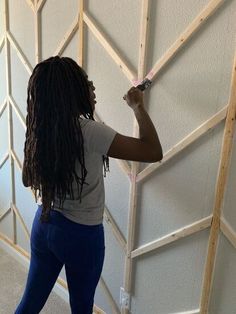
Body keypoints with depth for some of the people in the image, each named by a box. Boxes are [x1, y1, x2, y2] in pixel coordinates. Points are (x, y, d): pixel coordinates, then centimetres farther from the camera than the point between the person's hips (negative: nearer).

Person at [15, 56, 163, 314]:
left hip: (42, 224, 6)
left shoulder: (39, 129, -5)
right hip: (81, 234, -5)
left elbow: (27, 180, 8)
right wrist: (138, 107, -10)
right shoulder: (89, 131, -25)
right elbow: (153, 153, -22)